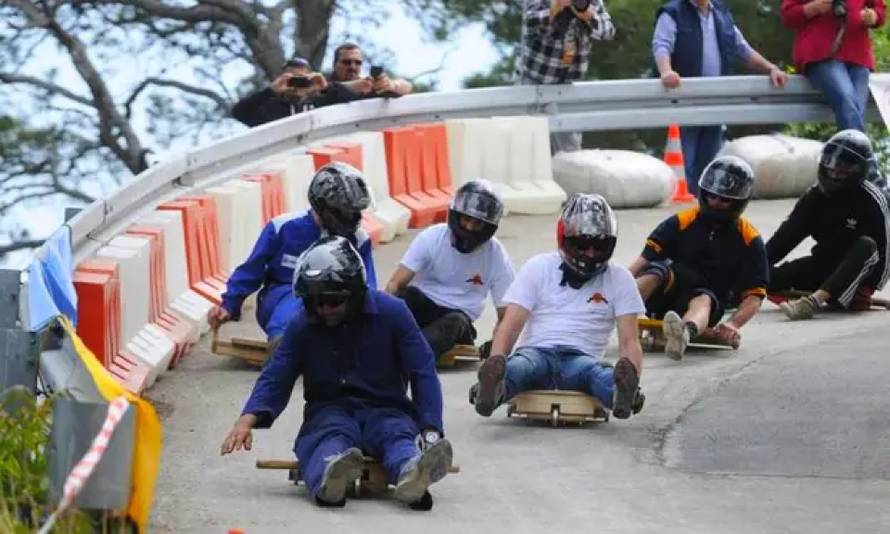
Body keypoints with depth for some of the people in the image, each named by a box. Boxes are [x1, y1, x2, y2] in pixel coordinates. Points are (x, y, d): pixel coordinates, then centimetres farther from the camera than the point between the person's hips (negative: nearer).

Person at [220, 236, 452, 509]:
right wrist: (248, 420, -17)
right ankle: (328, 478, -72)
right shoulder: (302, 323, 4)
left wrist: (430, 429, -16)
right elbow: (276, 378, 3)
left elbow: (423, 373, -2)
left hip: (385, 408, -1)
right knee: (330, 435, -35)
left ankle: (412, 474, -72)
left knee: (396, 433, -35)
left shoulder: (391, 312, -3)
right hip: (329, 411, 1)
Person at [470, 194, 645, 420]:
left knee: (603, 376, -38)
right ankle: (492, 389, -70)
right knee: (515, 368, -38)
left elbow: (629, 340, 6)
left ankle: (622, 393, -70)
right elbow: (510, 326, 4)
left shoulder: (619, 280, 14)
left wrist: (631, 375, -17)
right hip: (537, 351, 0)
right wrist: (495, 361, -18)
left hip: (580, 359, 0)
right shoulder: (538, 268, 12)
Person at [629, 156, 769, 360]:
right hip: (664, 300, 1)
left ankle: (685, 332, -75)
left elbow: (754, 296, -2)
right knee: (659, 271, -30)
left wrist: (733, 324, -23)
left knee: (703, 300, -36)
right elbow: (645, 260, -6)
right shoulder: (681, 223, 4)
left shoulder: (749, 241, 3)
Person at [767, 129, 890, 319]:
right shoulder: (815, 195, 2)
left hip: (860, 271, -7)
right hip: (826, 265, 7)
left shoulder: (871, 201, -14)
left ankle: (814, 301, -55)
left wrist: (867, 287, -21)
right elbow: (786, 236, -1)